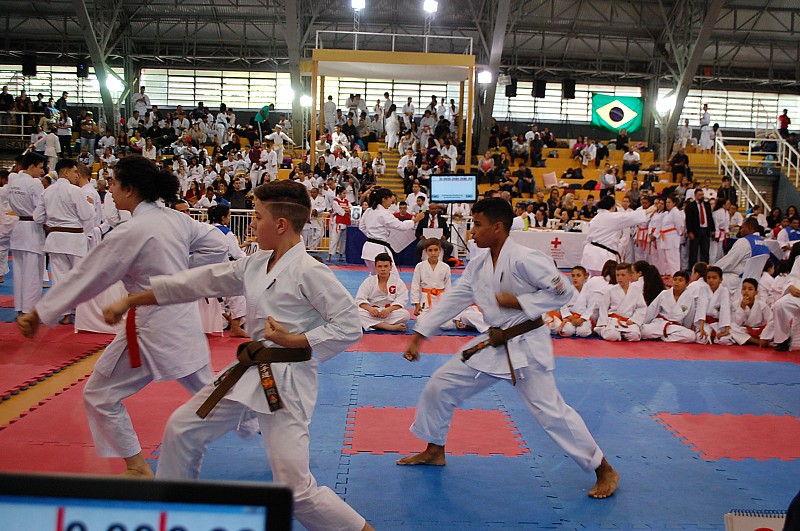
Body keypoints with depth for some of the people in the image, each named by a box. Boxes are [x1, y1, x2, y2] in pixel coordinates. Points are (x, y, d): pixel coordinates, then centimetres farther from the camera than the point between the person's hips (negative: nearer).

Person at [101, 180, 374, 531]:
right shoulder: (253, 266, 7)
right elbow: (196, 282, 10)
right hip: (248, 372, 9)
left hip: (287, 380, -8)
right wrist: (129, 301, 12)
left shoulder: (308, 272, -16)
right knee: (183, 428, 20)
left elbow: (349, 326, -16)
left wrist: (293, 340, -17)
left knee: (294, 486, -11)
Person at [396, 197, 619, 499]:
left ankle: (604, 471, 11)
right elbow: (452, 300, 6)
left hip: (526, 346, -8)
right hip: (492, 345, 8)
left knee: (550, 411, -7)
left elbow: (562, 292, -17)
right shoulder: (479, 264, 4)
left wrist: (518, 301, -23)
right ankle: (434, 450, 30)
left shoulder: (524, 260, -20)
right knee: (440, 385, 10)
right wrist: (418, 335, 2)